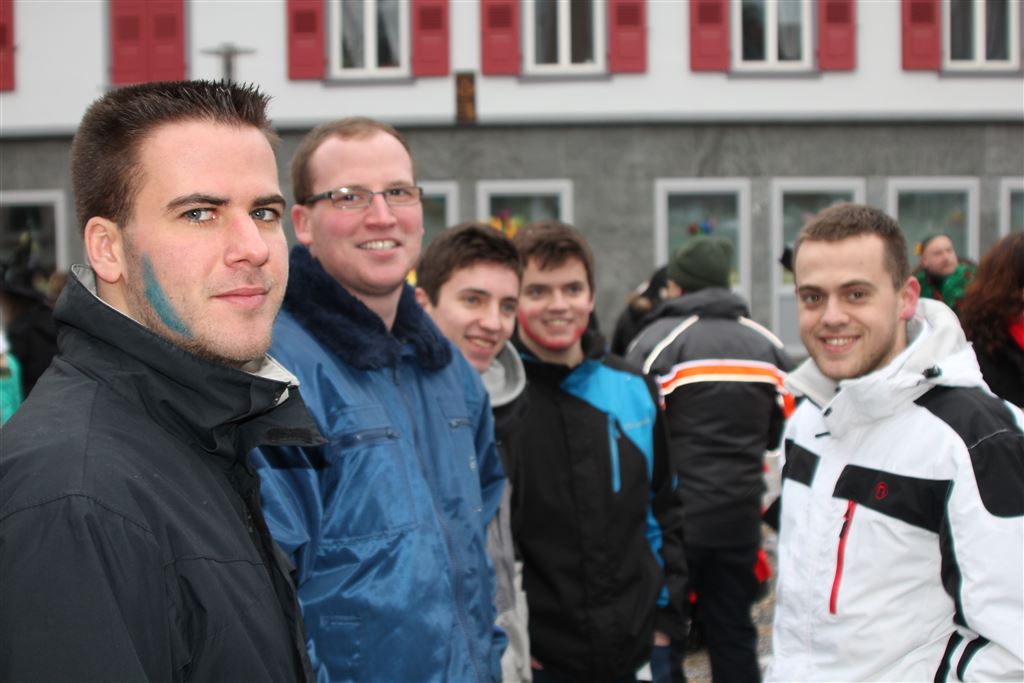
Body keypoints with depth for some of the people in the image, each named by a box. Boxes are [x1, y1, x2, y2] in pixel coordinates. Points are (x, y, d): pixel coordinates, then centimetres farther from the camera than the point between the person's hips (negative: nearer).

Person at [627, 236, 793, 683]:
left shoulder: (658, 340, -9)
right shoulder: (767, 345, 8)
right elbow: (785, 431, 11)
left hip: (674, 516, -4)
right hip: (740, 516, 5)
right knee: (733, 633, 13)